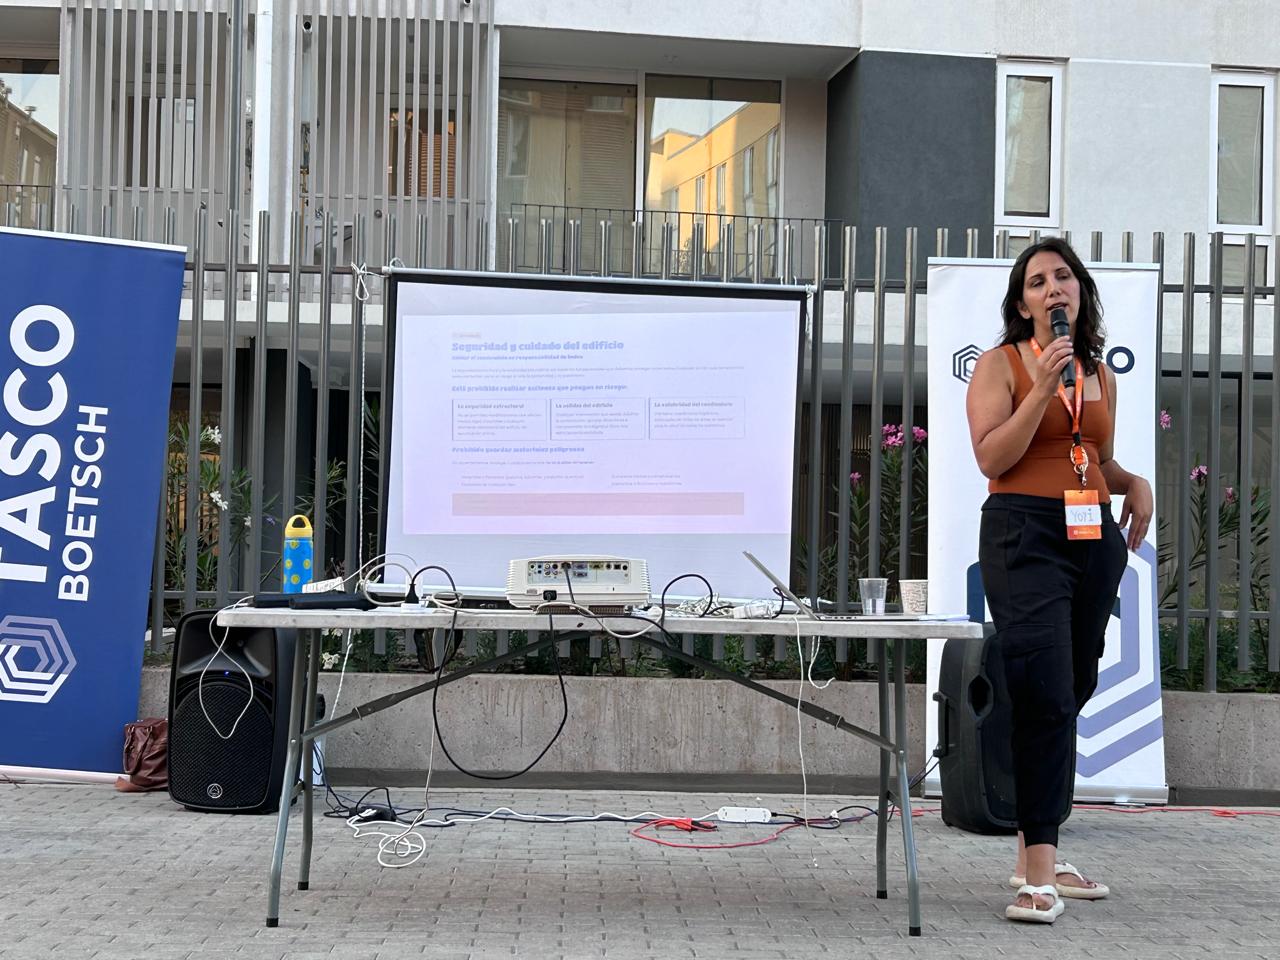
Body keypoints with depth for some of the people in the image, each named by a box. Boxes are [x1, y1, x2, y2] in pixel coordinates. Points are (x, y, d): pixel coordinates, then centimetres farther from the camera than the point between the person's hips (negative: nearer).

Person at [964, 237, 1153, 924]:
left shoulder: (1100, 373, 16)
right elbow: (991, 459, -10)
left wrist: (1135, 482, 6)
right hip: (1024, 534, -6)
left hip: (1094, 538, 6)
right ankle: (1038, 874, -13)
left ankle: (1036, 853, 19)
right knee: (1047, 695, -14)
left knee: (1072, 692, 9)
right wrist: (1044, 389, -14)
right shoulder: (1000, 364, -1)